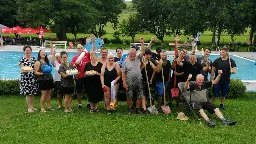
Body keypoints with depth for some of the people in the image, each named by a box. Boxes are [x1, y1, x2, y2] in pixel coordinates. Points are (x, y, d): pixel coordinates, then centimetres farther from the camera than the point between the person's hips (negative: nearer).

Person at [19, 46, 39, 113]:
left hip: (33, 78, 5)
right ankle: (29, 108, 9)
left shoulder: (33, 58, 10)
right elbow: (22, 69, -9)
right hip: (26, 79, -5)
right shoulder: (22, 59, -6)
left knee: (32, 93, 11)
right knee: (28, 93, -2)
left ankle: (32, 106, 23)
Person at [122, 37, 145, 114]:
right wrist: (124, 83, -11)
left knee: (140, 96, 5)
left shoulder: (138, 59, 7)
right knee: (129, 97, 5)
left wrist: (142, 43, -12)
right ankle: (129, 109, 21)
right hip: (129, 83, -3)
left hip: (138, 82, 3)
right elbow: (123, 73, -4)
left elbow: (143, 52, -1)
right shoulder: (125, 62, -2)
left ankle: (137, 109, 19)